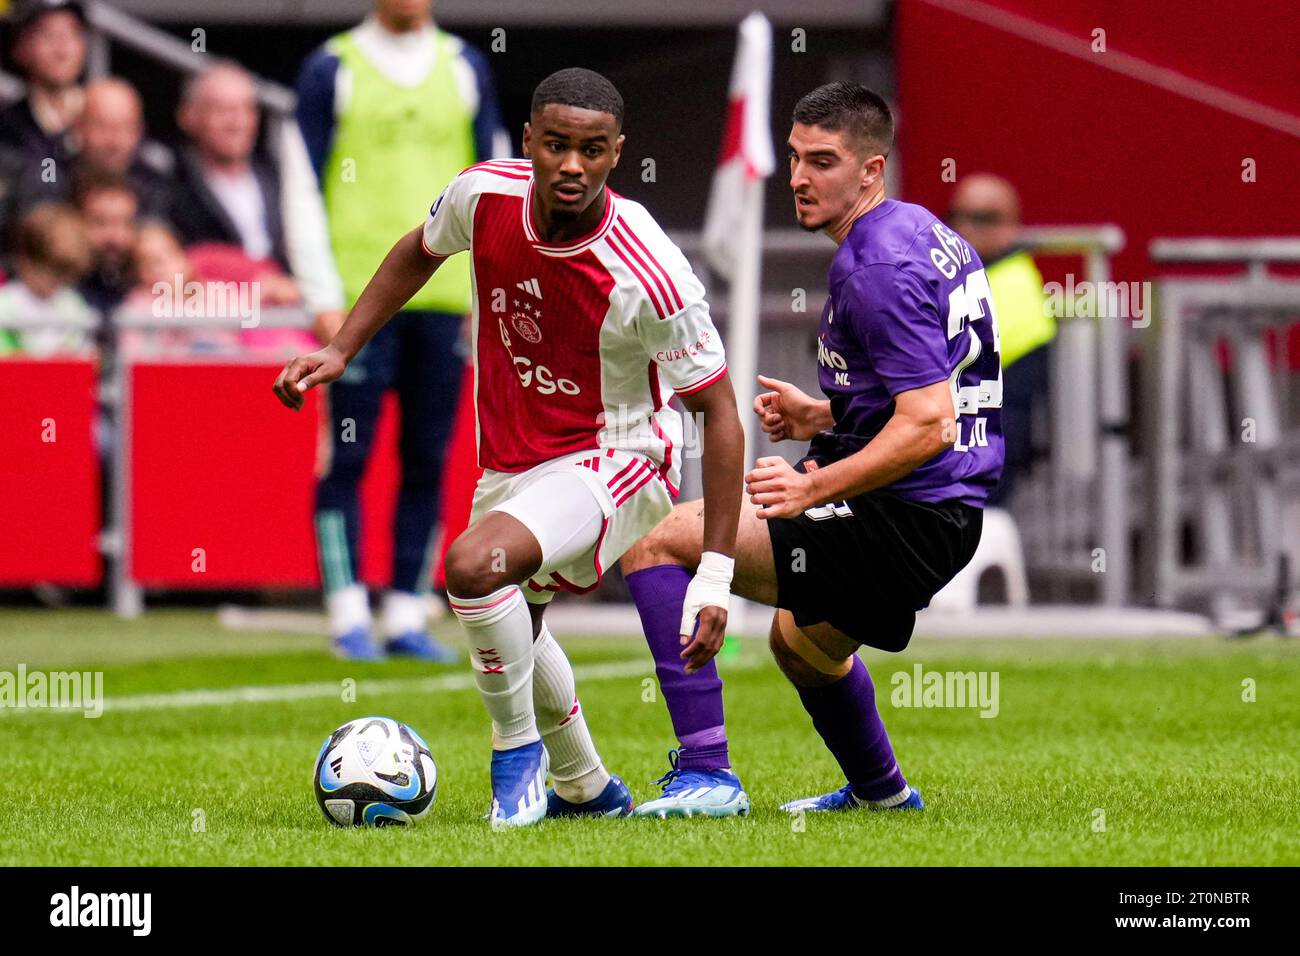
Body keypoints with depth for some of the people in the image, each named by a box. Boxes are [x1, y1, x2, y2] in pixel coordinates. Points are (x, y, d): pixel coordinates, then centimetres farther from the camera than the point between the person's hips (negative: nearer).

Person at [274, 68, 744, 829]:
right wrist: (341, 351, 5)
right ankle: (585, 788, 51)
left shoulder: (649, 275, -30)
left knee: (475, 564, -32)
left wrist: (715, 573, -22)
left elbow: (720, 412, -20)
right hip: (512, 460, 7)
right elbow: (420, 254, 10)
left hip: (613, 460, -7)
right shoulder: (484, 196, -16)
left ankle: (519, 752, -9)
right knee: (511, 624, 26)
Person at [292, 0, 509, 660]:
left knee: (428, 461, 3)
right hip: (361, 295, -3)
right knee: (348, 457, -5)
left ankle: (407, 616, 8)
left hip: (445, 296, 3)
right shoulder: (331, 71, 3)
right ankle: (349, 617, -3)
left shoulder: (465, 68, 13)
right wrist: (324, 297, -7)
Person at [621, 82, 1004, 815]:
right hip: (952, 513, 11)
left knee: (658, 540, -12)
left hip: (906, 521, -11)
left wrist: (816, 488, -30)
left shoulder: (879, 270, -20)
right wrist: (824, 417, 14)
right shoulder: (923, 233, 12)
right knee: (801, 639, 38)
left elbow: (929, 426, -27)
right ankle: (879, 793, 55)